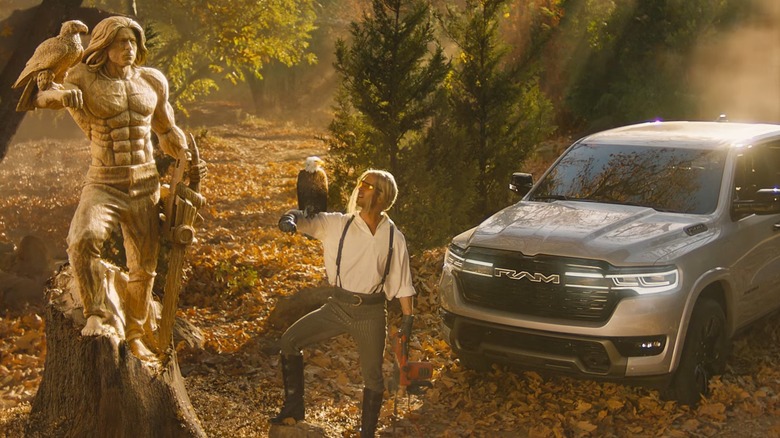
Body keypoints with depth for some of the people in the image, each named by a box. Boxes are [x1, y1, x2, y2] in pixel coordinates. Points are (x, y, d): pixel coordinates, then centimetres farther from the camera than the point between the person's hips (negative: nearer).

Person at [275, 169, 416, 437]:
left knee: (372, 377, 5)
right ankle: (293, 407, 12)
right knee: (289, 342, -5)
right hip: (338, 306, 2)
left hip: (370, 314, -1)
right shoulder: (338, 224, -2)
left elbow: (403, 284, 2)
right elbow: (307, 222, -15)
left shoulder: (394, 238, -3)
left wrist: (407, 319, 0)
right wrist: (291, 218, -38)